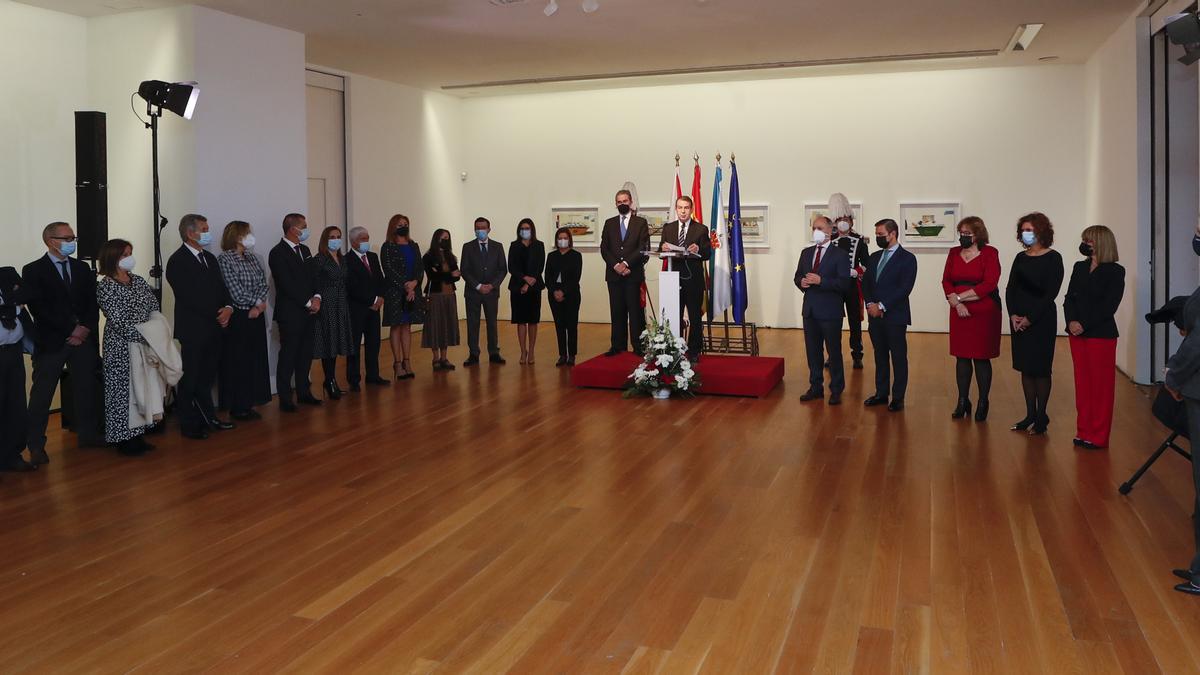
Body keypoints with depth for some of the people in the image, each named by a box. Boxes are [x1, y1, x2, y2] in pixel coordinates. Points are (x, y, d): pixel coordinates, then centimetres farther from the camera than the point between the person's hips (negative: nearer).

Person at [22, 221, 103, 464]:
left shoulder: (82, 268, 12)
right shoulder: (33, 271, -2)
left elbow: (93, 302, 9)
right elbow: (38, 307, -10)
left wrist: (86, 328, -7)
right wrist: (70, 331, -13)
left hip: (84, 337, 4)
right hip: (51, 341, -4)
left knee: (86, 388, 9)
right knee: (42, 394, 1)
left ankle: (88, 434, 21)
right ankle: (36, 445, 7)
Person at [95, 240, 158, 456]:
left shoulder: (138, 281, 11)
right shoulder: (105, 286, -8)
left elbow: (154, 309, 8)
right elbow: (118, 320, -16)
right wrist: (143, 337, -20)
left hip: (145, 343, 6)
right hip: (121, 347, -6)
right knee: (122, 390, 0)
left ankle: (138, 436, 19)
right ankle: (125, 440, 8)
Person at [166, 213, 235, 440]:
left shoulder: (210, 258, 15)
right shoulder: (177, 261, -9)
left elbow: (221, 288, 15)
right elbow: (188, 298, -15)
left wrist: (228, 308, -6)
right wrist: (217, 315, -13)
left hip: (213, 329, 7)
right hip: (192, 331, -7)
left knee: (207, 377, 13)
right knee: (190, 380, 3)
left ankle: (208, 418, 24)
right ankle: (190, 426, 12)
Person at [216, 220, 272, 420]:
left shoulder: (252, 258, 12)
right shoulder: (224, 259, -9)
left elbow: (263, 284, 4)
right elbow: (236, 292, -15)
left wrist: (258, 306, -11)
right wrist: (257, 303, -6)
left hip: (256, 316, 7)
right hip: (237, 317, -7)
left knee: (255, 359, 9)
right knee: (237, 361, 1)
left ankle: (248, 403, 18)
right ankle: (237, 406, 10)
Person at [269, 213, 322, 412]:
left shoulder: (304, 250, 15)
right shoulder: (278, 253, -11)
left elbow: (313, 276, 15)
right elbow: (287, 285, -16)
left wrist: (317, 297, -3)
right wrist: (308, 303, -14)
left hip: (309, 311, 8)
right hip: (290, 313, -7)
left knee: (306, 354, 12)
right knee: (288, 356, -2)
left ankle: (303, 391, 22)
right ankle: (285, 398, 5)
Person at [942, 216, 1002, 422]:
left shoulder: (989, 253, -5)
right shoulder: (954, 253, 8)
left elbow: (989, 284, -13)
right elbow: (946, 281, 4)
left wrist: (959, 296, -11)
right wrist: (957, 303, -11)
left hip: (984, 313, -4)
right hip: (959, 312, 4)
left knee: (981, 358, 2)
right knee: (961, 357, 7)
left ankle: (983, 403, 13)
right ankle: (962, 402, 15)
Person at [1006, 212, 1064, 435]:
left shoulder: (1053, 258, -6)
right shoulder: (1020, 258, 10)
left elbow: (1051, 293, -12)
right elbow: (1010, 288, 8)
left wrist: (1030, 318, -14)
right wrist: (1013, 314, -6)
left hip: (1042, 320, -5)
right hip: (1018, 320, 6)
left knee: (1040, 369, 0)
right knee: (1025, 368, 9)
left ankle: (1041, 417, 10)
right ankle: (1030, 415, 16)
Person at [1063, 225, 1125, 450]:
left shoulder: (1115, 271, -5)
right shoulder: (1079, 267, 11)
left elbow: (1109, 306, -13)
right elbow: (1069, 298, 6)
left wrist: (1085, 325, -19)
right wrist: (1071, 321, -10)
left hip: (1101, 334, -5)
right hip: (1077, 334, 5)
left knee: (1101, 386, 1)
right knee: (1082, 383, 9)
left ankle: (1098, 436, 7)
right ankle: (1083, 431, 16)